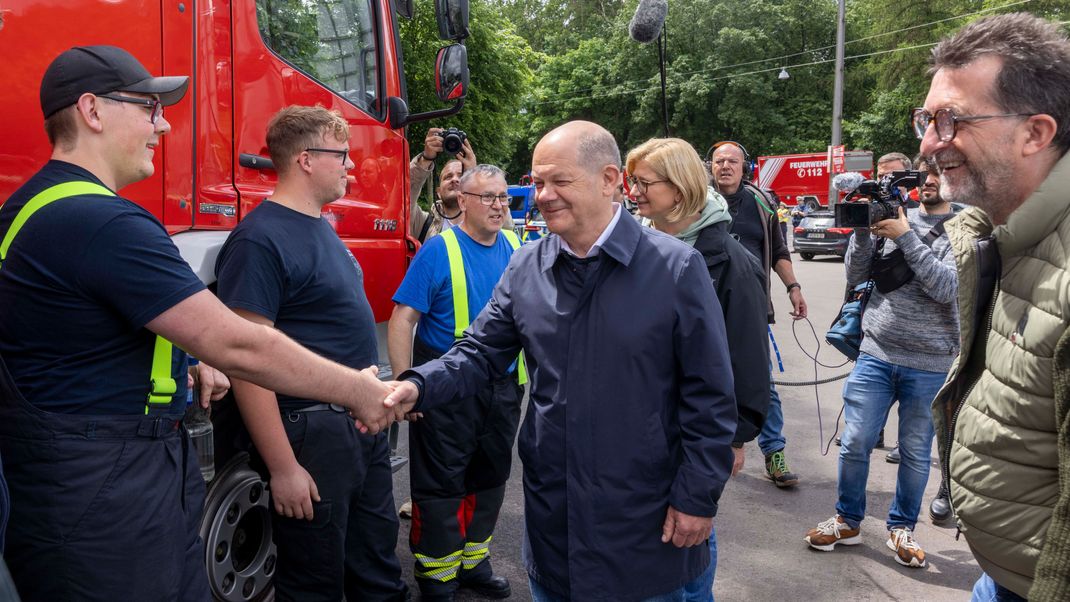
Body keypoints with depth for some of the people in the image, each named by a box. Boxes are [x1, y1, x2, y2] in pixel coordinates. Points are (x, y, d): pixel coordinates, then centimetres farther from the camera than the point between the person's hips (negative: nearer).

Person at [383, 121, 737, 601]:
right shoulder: (525, 268, 0)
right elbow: (481, 353, 3)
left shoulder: (676, 269, -12)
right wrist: (418, 386, -15)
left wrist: (697, 496, -9)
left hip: (645, 516, -3)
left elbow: (709, 395, -9)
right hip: (550, 509, 4)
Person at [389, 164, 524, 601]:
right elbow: (402, 319, -15)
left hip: (504, 385, 6)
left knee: (490, 478, 17)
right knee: (441, 484, 5)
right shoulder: (439, 250, -12)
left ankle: (473, 563, 36)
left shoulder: (516, 248, 4)